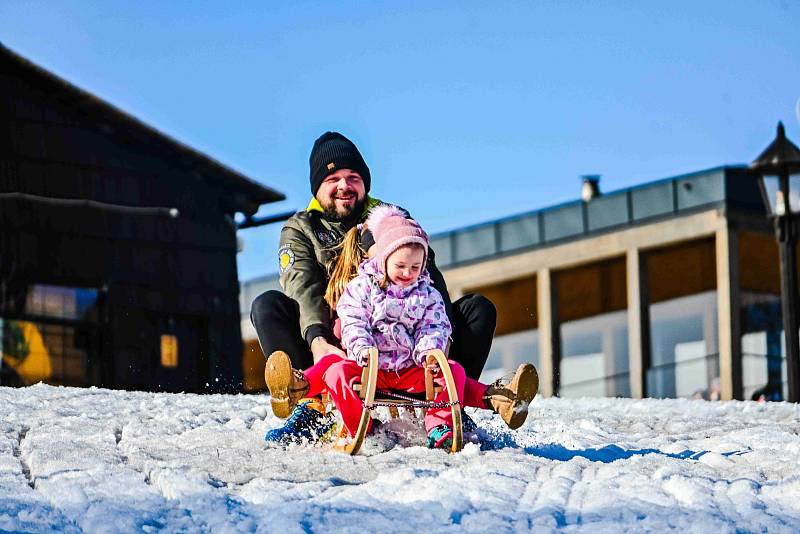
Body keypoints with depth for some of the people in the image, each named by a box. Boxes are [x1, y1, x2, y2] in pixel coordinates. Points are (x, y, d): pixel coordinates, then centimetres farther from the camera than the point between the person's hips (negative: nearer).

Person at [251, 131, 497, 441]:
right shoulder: (300, 229, 10)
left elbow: (427, 274, -1)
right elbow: (303, 288, -11)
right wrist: (317, 340, -33)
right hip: (334, 342, -1)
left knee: (479, 308, -13)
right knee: (267, 306, -25)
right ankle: (312, 406, -33)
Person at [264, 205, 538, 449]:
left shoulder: (428, 295, 13)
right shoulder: (361, 288, 5)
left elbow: (435, 327, 4)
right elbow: (352, 323, -6)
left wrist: (429, 350, -20)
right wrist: (362, 348, -27)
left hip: (411, 368, 2)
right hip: (369, 366, -2)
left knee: (453, 370, -19)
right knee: (337, 369, -30)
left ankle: (439, 427, -30)